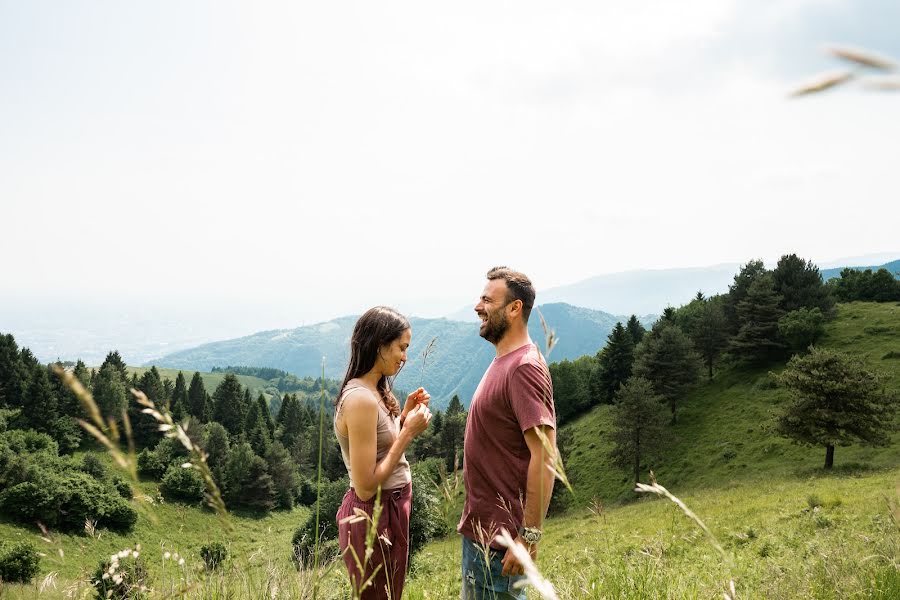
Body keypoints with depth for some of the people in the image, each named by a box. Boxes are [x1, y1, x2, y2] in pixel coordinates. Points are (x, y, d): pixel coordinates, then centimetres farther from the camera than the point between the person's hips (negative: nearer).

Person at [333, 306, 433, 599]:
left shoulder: (375, 391, 5)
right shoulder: (360, 399, -24)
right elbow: (365, 487, -24)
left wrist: (406, 415, 3)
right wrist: (409, 432, -20)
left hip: (392, 508, 10)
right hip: (374, 517, -10)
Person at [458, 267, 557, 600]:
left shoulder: (524, 368, -20)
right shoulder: (503, 362, 10)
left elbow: (544, 455, -25)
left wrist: (529, 535, -24)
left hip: (499, 534, -10)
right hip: (478, 525, 10)